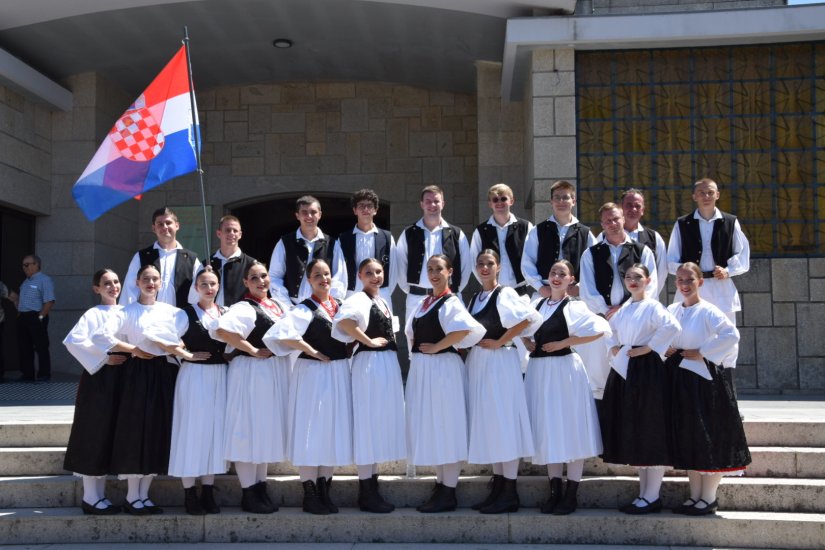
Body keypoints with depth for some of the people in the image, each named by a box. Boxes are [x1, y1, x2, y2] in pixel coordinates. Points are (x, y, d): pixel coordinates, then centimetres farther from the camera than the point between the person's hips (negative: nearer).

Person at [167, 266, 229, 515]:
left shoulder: (226, 313, 9)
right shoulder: (187, 313, -3)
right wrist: (188, 355, -9)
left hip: (220, 376, 4)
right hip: (194, 376, -4)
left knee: (215, 429, 7)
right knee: (192, 430, -1)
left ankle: (208, 492, 17)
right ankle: (190, 494, 8)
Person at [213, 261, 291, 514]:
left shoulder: (281, 306, 12)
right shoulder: (245, 308, -11)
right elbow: (221, 330, -28)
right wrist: (253, 350, -20)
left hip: (277, 373, 8)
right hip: (252, 372, -8)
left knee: (267, 429, 14)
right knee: (250, 429, -1)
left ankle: (260, 489, 25)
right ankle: (249, 495, 8)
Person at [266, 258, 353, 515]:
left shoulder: (341, 306, 10)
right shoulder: (305, 309, -9)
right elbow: (281, 334, -24)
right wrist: (312, 352, -16)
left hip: (339, 374, 6)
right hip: (312, 373, -6)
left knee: (335, 430, 10)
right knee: (312, 431, 0)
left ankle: (325, 492, 22)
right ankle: (310, 495, 10)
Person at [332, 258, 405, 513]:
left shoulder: (382, 301, 16)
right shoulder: (360, 299, -10)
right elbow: (344, 320, -30)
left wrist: (388, 344, 11)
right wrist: (368, 341, -20)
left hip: (388, 364, 9)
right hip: (369, 363, -9)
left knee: (382, 422, 12)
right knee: (369, 423, -4)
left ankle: (372, 489, 21)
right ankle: (366, 493, 4)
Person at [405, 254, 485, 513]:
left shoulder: (450, 302, -9)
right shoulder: (423, 303, 15)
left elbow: (464, 329, -27)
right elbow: (412, 334, 23)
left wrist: (436, 347, -19)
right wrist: (418, 351, 4)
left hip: (443, 368, -9)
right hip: (421, 369, 9)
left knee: (446, 426, -3)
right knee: (429, 427, 13)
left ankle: (448, 494, 4)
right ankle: (441, 485, 23)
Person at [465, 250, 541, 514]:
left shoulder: (504, 294, -8)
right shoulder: (474, 298, 14)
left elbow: (528, 318, -23)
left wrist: (499, 342, -17)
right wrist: (469, 345, 5)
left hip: (500, 362, -8)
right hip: (478, 361, 8)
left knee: (503, 421, -6)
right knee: (487, 423, 9)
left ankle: (509, 494, 0)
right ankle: (497, 488, 17)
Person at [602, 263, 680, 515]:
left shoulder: (652, 306, -9)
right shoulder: (624, 308, 14)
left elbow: (672, 326, -26)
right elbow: (610, 327, 32)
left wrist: (649, 348, -19)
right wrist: (613, 347, 13)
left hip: (647, 371, -8)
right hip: (624, 371, 8)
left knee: (650, 432, -4)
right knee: (632, 431, 11)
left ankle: (652, 497, 2)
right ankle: (643, 494, 20)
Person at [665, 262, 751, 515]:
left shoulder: (708, 311, -9)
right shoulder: (671, 310, 9)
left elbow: (732, 335, -21)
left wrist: (702, 353, -17)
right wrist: (666, 350, -2)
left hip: (703, 379, -6)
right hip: (679, 379, 6)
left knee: (708, 437, -1)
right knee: (687, 438, 11)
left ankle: (709, 498, 9)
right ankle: (695, 496, 21)